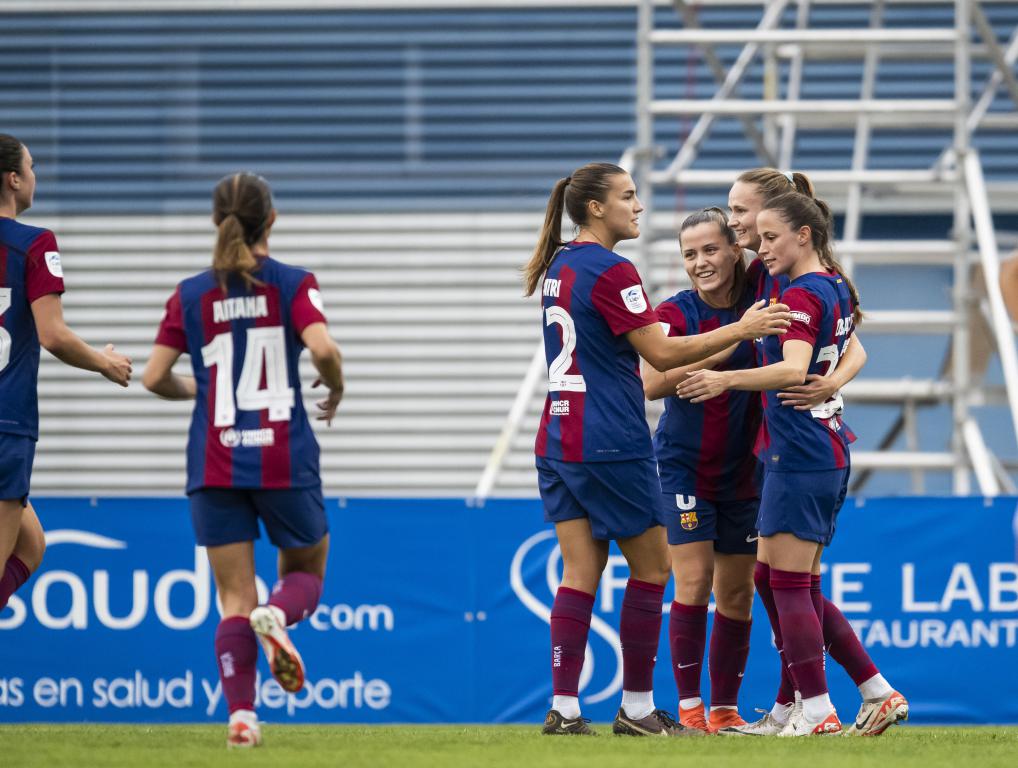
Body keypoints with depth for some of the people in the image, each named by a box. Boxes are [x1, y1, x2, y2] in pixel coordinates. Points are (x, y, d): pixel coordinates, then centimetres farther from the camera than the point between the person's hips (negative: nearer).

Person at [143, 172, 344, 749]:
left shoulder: (191, 295, 6)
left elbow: (156, 377, 3)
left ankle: (241, 715, -12)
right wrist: (336, 387, 4)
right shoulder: (294, 284, -2)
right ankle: (276, 616, -18)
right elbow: (322, 348, -17)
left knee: (235, 601, 5)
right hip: (285, 461, -2)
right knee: (306, 573, 17)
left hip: (214, 466, 2)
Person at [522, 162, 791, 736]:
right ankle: (637, 707, 6)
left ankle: (564, 707, -1)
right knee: (652, 565, 4)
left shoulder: (557, 268, 13)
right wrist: (740, 329, -11)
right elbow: (661, 353, -15)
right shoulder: (610, 272, -14)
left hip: (559, 441, 8)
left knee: (581, 571, 5)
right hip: (611, 445, -8)